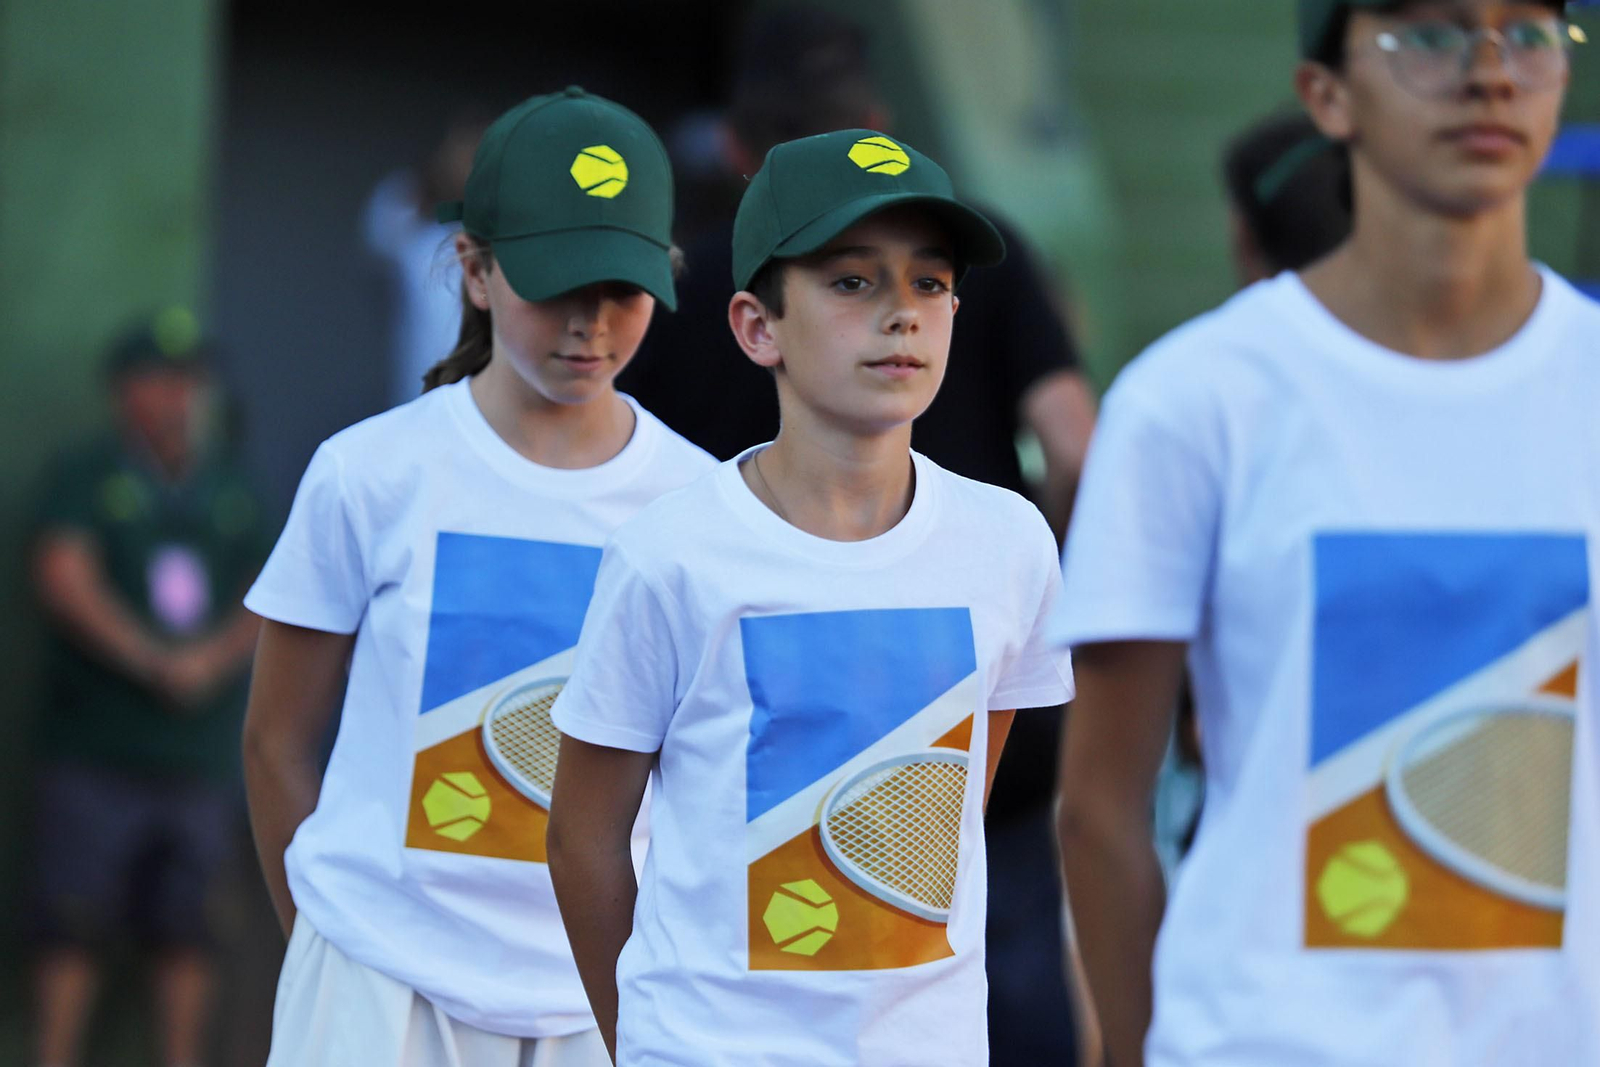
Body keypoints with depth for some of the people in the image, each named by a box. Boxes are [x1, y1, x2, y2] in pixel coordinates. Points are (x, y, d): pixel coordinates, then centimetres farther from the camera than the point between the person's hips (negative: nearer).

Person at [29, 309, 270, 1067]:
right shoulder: (86, 476, 3)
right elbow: (65, 580, -8)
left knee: (188, 930, 3)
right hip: (96, 742, -4)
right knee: (74, 925, -6)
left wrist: (214, 657, -9)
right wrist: (155, 663, -13)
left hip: (202, 750, 4)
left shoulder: (232, 487, 15)